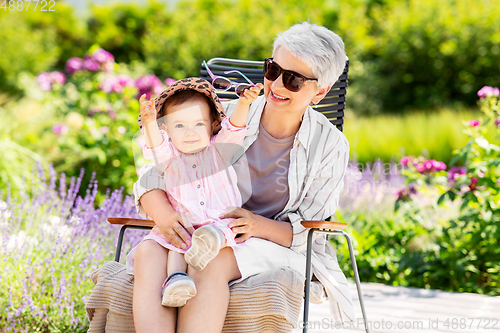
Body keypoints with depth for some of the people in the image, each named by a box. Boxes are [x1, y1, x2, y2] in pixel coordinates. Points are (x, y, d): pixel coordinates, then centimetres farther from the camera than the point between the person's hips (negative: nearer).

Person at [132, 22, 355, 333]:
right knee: (148, 253, -33)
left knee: (210, 262, -37)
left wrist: (258, 226, -22)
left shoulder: (330, 146, -1)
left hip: (274, 246, -2)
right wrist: (163, 213, -24)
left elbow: (307, 233, -1)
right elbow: (152, 179, -1)